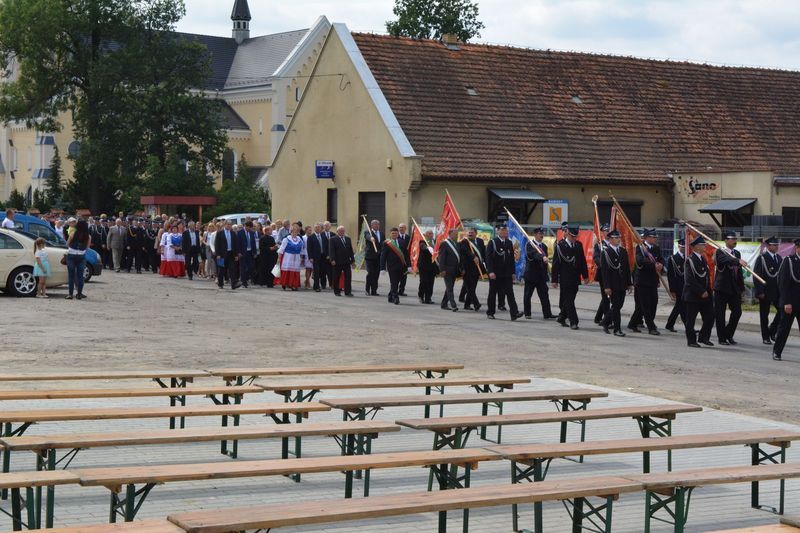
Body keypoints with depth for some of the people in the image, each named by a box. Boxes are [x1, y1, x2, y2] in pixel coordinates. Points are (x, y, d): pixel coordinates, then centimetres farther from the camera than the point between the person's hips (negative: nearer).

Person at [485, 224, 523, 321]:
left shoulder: (509, 243, 10)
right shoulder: (492, 242, -4)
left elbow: (512, 258, 12)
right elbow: (488, 258, -10)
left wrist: (513, 272, 7)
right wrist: (490, 272, -19)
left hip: (507, 273, 3)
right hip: (495, 274, -3)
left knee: (510, 293, -6)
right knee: (493, 293, 7)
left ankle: (514, 313, -13)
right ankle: (490, 312, 19)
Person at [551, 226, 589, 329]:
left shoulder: (578, 245, 9)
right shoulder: (560, 246, -6)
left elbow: (583, 261, 14)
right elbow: (555, 264, -6)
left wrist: (585, 276, 10)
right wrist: (554, 280, -9)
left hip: (575, 279, 5)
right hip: (565, 279, -5)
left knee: (568, 300, 11)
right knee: (569, 300, -5)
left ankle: (562, 317, 27)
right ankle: (573, 322, -6)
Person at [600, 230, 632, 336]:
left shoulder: (623, 251, 13)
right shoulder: (605, 252, -7)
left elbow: (627, 268, 15)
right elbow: (604, 270, -11)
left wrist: (629, 284, 11)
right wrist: (606, 286, -16)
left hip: (622, 285, 6)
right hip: (612, 285, -6)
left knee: (618, 306, 9)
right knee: (615, 306, -4)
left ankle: (605, 322, 27)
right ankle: (617, 329, 1)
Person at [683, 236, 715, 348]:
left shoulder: (703, 259, 13)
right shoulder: (690, 260, -13)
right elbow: (690, 280, -19)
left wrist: (708, 291, 9)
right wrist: (701, 292, -20)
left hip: (705, 295, 8)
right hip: (693, 296, -8)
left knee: (710, 317, 5)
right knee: (690, 319, 2)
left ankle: (704, 337, 19)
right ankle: (691, 341, 10)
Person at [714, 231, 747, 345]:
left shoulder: (737, 253, 13)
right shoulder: (720, 252, -7)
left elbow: (739, 271, 16)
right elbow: (727, 260, -30)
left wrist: (742, 287, 13)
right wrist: (738, 261, -48)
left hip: (734, 288, 6)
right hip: (722, 288, -6)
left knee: (737, 311, 2)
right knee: (720, 314, -1)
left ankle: (729, 335, 17)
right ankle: (722, 338, 8)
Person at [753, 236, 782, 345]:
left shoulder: (779, 258, 10)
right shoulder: (761, 258, -7)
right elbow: (756, 276, -10)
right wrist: (759, 292, -15)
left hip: (777, 291, 5)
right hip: (765, 292, -5)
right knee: (764, 315, 3)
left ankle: (772, 331, 14)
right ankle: (766, 337, 12)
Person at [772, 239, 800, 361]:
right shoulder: (788, 260, -6)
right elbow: (783, 283, -10)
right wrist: (787, 303, -15)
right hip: (790, 303, -4)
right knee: (784, 328, 5)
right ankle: (777, 352, 17)